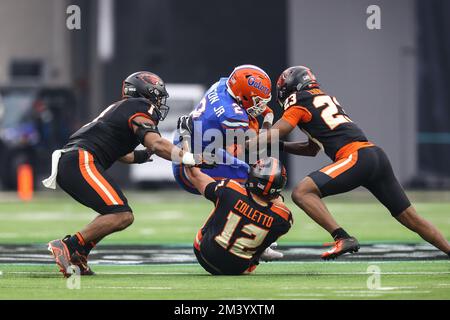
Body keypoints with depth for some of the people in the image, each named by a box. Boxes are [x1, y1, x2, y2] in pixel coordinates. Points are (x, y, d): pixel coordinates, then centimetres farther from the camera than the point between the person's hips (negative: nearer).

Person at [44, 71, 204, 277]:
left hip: (64, 166, 10)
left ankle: (77, 259, 8)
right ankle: (67, 246, -22)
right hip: (80, 163, -10)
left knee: (122, 215, 16)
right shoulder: (140, 108, 1)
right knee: (121, 216, -18)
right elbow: (156, 144, -15)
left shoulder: (120, 108, 30)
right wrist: (190, 158, -16)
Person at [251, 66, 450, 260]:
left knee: (301, 193, -13)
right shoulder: (326, 99, 30)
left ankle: (343, 238, -22)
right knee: (411, 219, 15)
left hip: (357, 158, -8)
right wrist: (280, 147, 30)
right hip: (377, 156, 9)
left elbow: (273, 135, 1)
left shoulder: (300, 100, 5)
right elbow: (312, 149, 36)